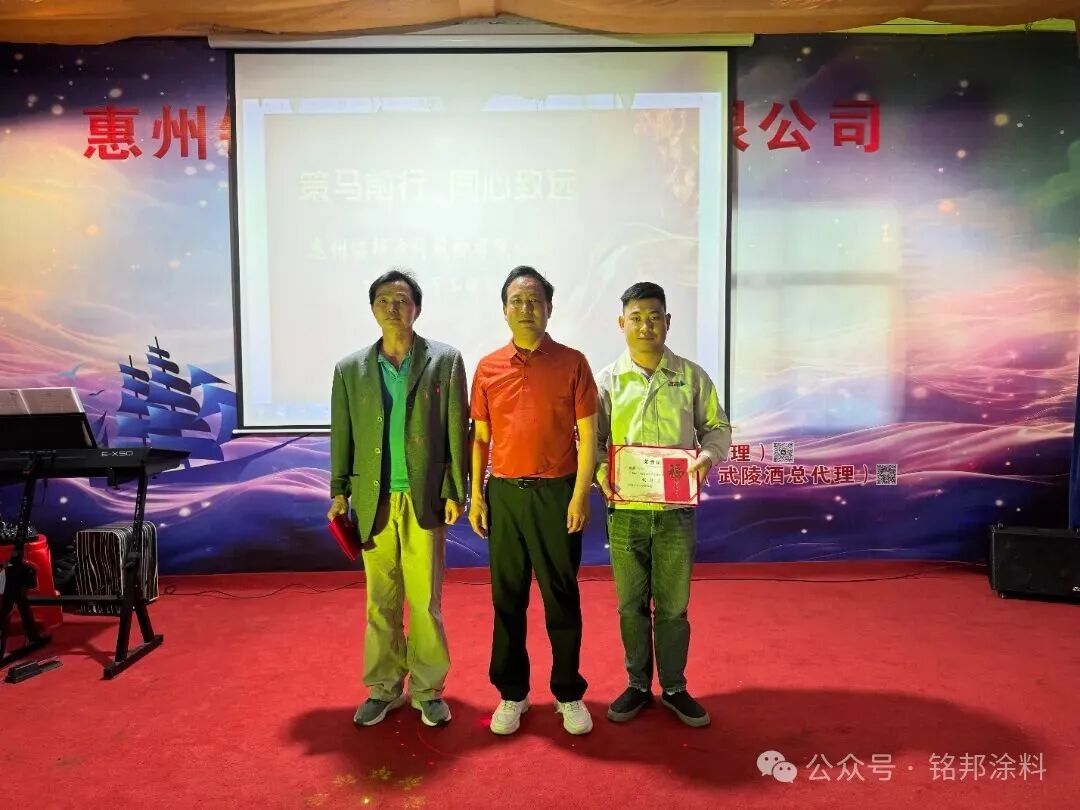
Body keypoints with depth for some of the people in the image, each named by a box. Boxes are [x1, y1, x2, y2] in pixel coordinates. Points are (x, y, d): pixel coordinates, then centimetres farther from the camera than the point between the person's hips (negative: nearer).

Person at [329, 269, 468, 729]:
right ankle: (383, 688, 26)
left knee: (426, 600, 5)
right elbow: (341, 436, 10)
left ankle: (428, 690, 21)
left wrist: (455, 492, -4)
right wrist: (339, 491, 4)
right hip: (373, 500, 2)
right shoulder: (350, 369, 7)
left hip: (425, 499, -2)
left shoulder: (445, 361, 1)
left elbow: (456, 431, -1)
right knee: (380, 601, 11)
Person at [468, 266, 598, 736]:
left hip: (556, 493, -2)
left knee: (561, 597, 7)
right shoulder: (488, 368, 6)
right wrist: (476, 495, 3)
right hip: (504, 494, 2)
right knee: (507, 598, 10)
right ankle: (512, 693, 25)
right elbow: (480, 437, 9)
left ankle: (569, 693, 23)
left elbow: (588, 434, -2)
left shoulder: (572, 363, -1)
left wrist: (580, 495, -8)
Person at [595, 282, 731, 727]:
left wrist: (709, 455, -12)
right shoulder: (606, 380, 2)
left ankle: (674, 687, 28)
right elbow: (591, 438, 4)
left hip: (676, 510, 0)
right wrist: (600, 470, -15)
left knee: (673, 605, 10)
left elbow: (718, 427, 8)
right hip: (625, 510, 1)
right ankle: (638, 686, 29)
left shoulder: (692, 376, 2)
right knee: (631, 605, 11)